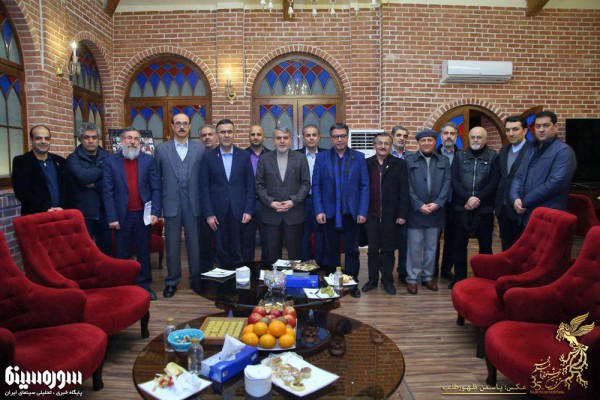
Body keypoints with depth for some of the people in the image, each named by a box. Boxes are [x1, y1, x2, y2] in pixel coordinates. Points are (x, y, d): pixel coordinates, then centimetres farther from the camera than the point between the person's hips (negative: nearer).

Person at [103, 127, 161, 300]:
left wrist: (155, 212, -9)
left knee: (144, 252, 10)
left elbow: (156, 188, 0)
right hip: (122, 215, 0)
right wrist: (112, 218, -8)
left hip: (143, 214, 1)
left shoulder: (148, 160, 3)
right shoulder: (110, 161, 1)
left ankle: (144, 285, 22)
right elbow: (108, 192, -2)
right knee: (123, 254, 10)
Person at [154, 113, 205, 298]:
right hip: (171, 204, 0)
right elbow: (156, 178, 6)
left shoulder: (199, 148, 5)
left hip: (193, 204, 0)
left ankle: (196, 279, 21)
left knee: (195, 243, 7)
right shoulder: (161, 149, 5)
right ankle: (172, 281, 21)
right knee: (172, 245, 7)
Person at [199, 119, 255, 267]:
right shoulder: (208, 157, 3)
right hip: (218, 213, 0)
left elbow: (250, 186, 5)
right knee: (221, 252, 7)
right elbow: (204, 187, 1)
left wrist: (249, 211, -3)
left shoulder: (244, 156, 5)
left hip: (240, 213, 0)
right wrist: (208, 214, -4)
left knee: (239, 252, 4)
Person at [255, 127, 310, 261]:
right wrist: (271, 202, -10)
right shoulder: (264, 159, 6)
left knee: (295, 253, 6)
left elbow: (306, 184, 2)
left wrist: (293, 201, -10)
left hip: (294, 214, 0)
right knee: (271, 253, 7)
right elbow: (259, 185, 3)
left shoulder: (300, 158, 5)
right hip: (271, 214, 1)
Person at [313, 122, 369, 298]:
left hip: (352, 213, 0)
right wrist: (319, 210, -8)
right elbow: (316, 186, 1)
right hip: (330, 213, 0)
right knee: (331, 250, 11)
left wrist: (363, 211, -7)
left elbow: (364, 186, 1)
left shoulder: (358, 157, 3)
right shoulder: (321, 157, 3)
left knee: (352, 250, 10)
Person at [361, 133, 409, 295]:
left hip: (391, 215, -1)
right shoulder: (366, 164, 4)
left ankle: (387, 280, 22)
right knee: (373, 250, 9)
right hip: (371, 215, 1)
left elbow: (404, 191, -1)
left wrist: (402, 214, -6)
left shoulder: (399, 164, 1)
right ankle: (372, 279, 22)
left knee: (388, 249, 8)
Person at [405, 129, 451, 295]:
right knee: (414, 247, 2)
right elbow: (408, 187, -4)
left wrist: (437, 203, -10)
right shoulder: (409, 160, 1)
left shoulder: (444, 161, 10)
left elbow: (447, 184, 2)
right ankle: (412, 278, 11)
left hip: (435, 211, 3)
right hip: (416, 211, -2)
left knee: (431, 246, 11)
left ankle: (428, 276, 23)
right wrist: (419, 205, -12)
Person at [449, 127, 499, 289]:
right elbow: (454, 181, 0)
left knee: (485, 245, 6)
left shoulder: (493, 157, 3)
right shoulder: (459, 156, 8)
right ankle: (459, 277, 17)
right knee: (460, 243, 6)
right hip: (462, 207, 2)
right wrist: (468, 198, -13)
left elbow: (493, 183, -5)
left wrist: (477, 199, -15)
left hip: (484, 208, -1)